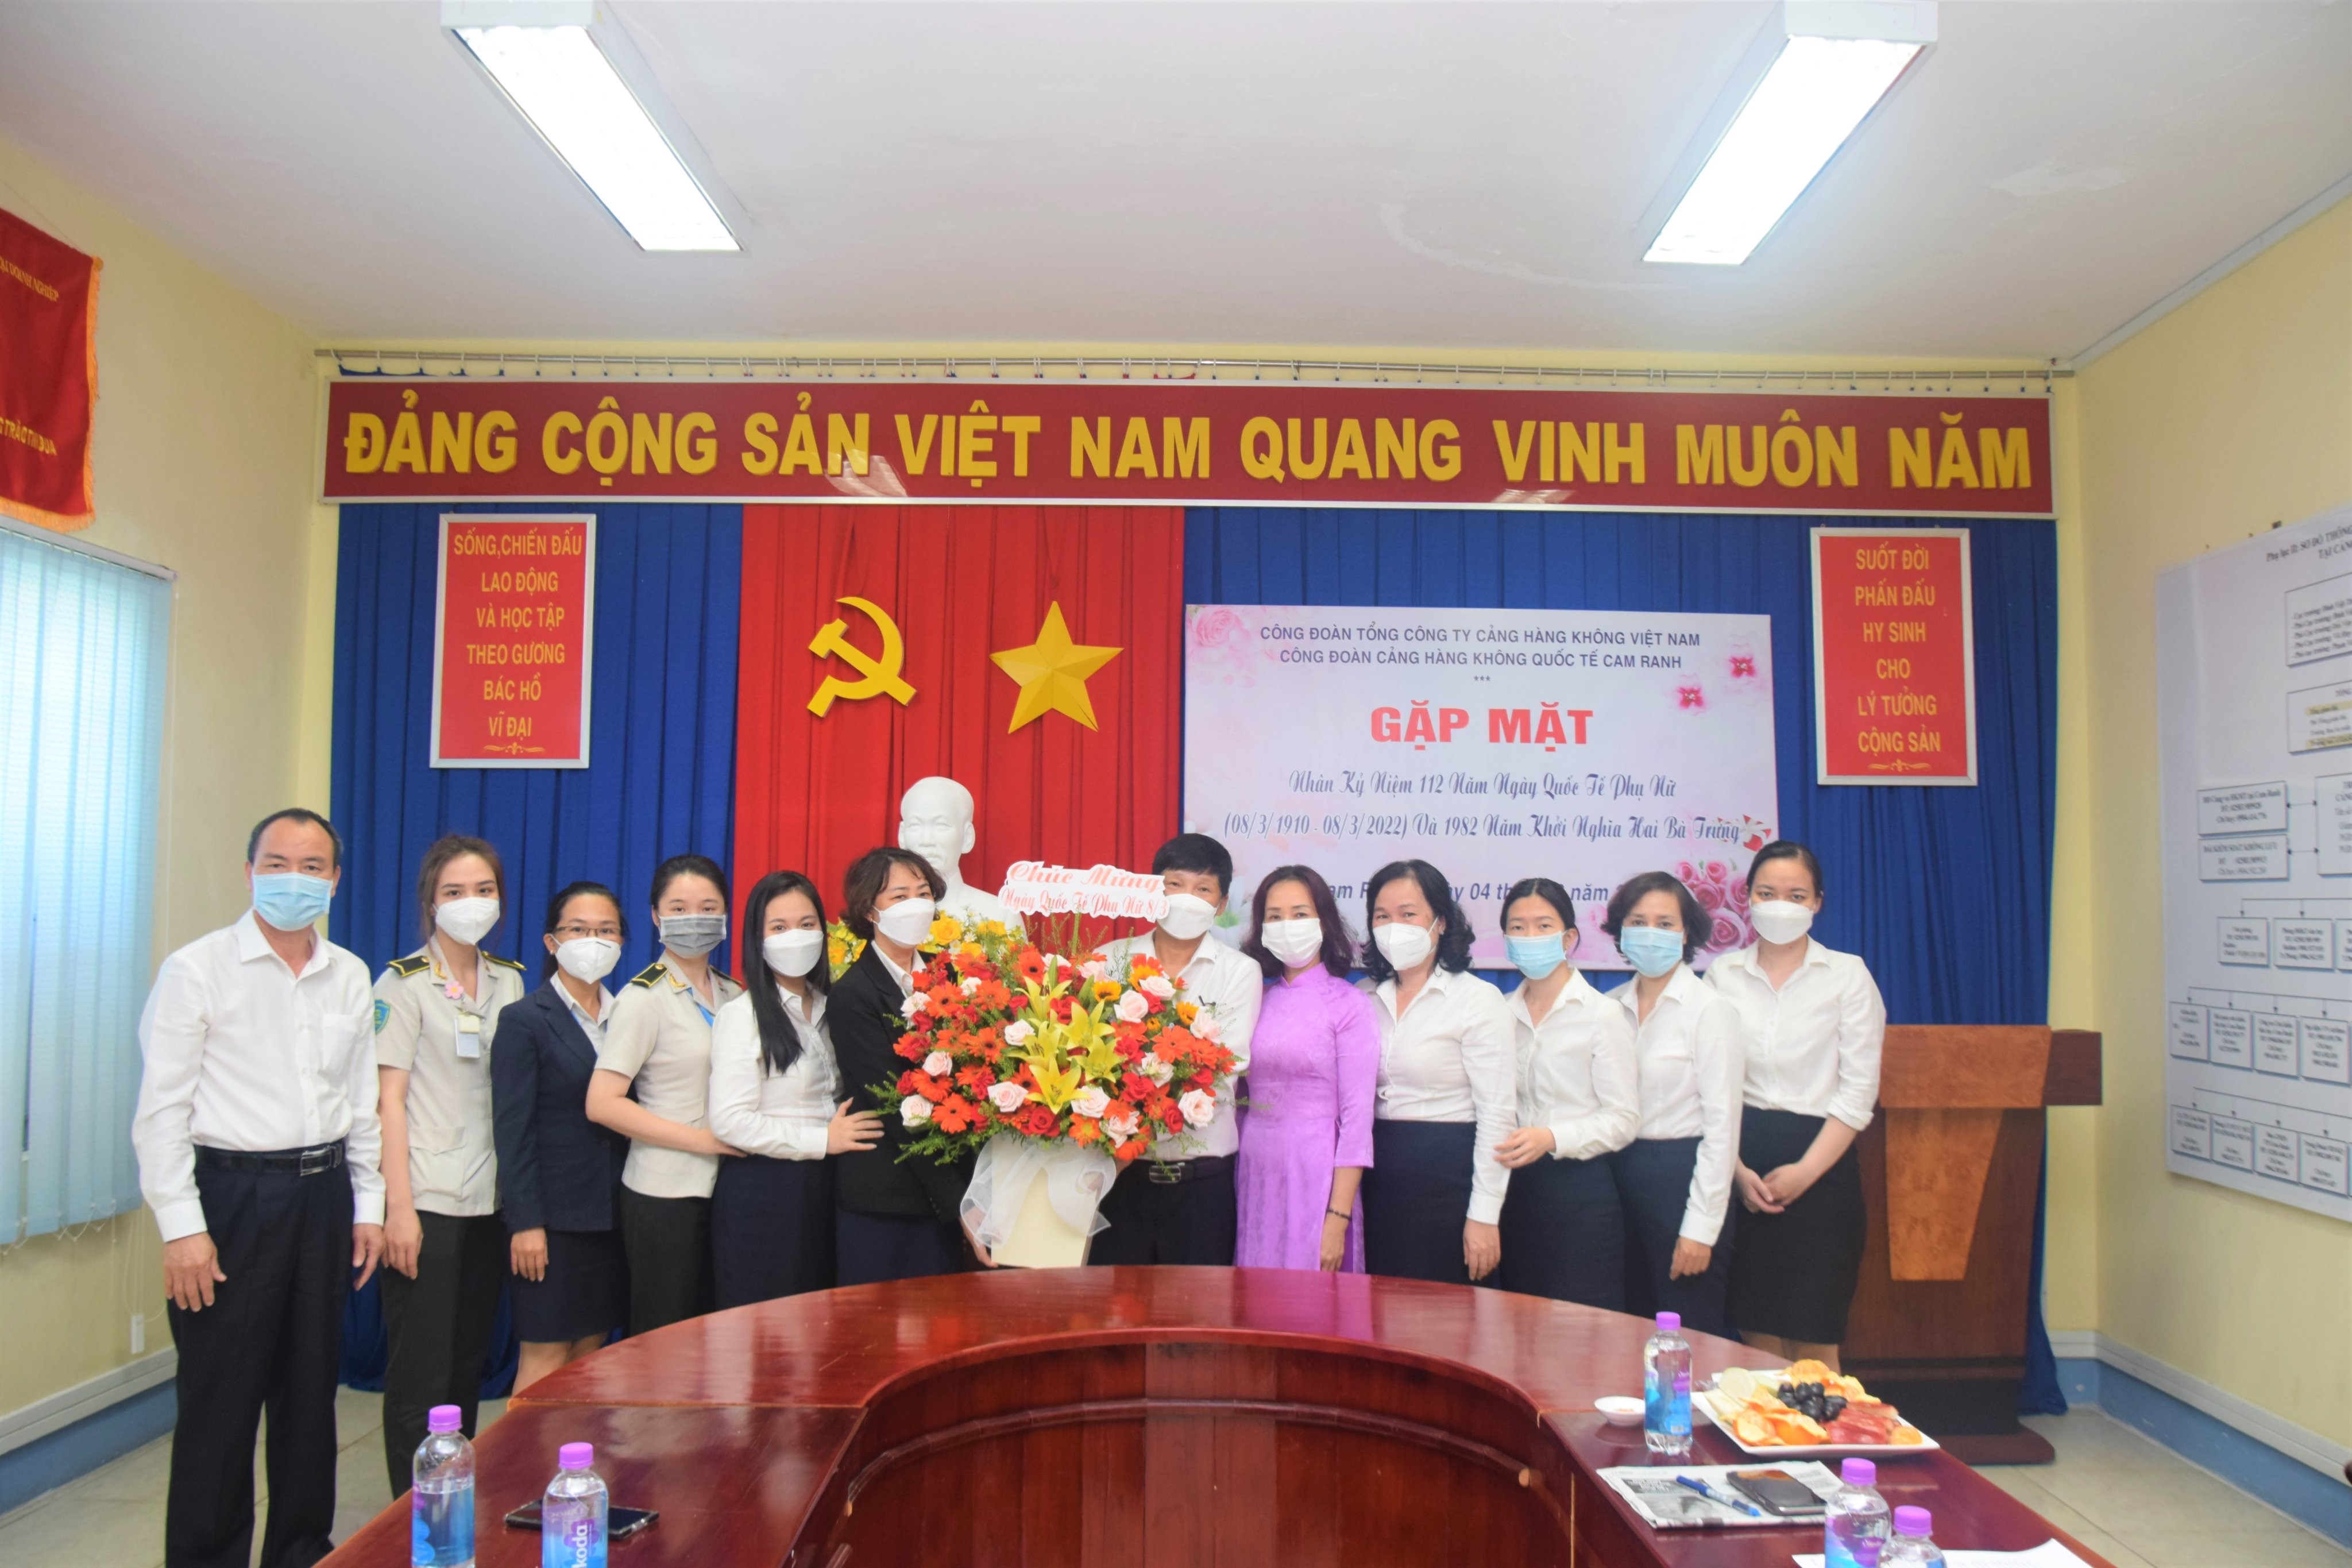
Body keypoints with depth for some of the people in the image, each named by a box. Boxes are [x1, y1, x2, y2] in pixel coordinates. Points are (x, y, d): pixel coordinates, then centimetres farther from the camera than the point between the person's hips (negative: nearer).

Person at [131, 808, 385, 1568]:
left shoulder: (350, 976, 7)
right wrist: (182, 1227, -13)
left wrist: (368, 1205, 10)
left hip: (324, 1194, 5)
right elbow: (162, 1108, -9)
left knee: (311, 1393, 13)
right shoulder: (198, 969, -7)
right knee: (220, 1404, 2)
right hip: (233, 1196, -5)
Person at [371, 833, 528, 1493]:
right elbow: (389, 1100, -8)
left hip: (490, 1200, 5)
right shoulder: (403, 983, -5)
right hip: (427, 1202, -5)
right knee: (420, 1378, 0)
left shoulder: (509, 981, 11)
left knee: (468, 1369, 13)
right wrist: (399, 1209, -14)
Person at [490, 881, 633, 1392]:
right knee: (546, 1357, 0)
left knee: (590, 1354, 10)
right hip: (553, 1213, -5)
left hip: (611, 1213, 5)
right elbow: (513, 1130, -9)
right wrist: (525, 1223, -14)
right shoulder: (525, 1020, -5)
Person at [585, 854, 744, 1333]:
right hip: (665, 1192, -5)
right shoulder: (643, 999, -7)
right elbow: (602, 1104, -14)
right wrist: (703, 1139, -16)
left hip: (726, 1187, 6)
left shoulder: (733, 995, 10)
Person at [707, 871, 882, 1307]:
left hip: (823, 1190, 6)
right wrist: (822, 1140, -14)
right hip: (762, 1195, -6)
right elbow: (729, 1120, -16)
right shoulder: (743, 1014, -9)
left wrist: (846, 1130, 3)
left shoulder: (827, 1008, 12)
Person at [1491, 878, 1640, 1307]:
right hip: (1516, 1188, 5)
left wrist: (1552, 1138, -21)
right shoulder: (1502, 1014, 9)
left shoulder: (1603, 1015, -5)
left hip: (1580, 1187, -4)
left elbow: (1623, 1119, -8)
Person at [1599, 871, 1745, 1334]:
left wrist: (1701, 1227, -14)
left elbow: (1722, 1123, -11)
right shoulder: (1611, 1008, 7)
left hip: (1681, 1172, -5)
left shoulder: (1710, 1009, -8)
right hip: (1620, 1174, 5)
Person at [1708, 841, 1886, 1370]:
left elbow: (1859, 1089, -3)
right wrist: (1737, 1170, -7)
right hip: (1741, 1162, 2)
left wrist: (1805, 1171, -11)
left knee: (1814, 1340, 1)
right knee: (1756, 1333, 6)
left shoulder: (1848, 976, 1)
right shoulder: (1722, 975, 6)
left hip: (1821, 1164, -2)